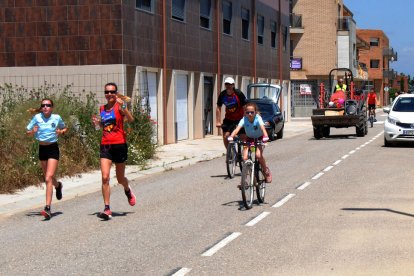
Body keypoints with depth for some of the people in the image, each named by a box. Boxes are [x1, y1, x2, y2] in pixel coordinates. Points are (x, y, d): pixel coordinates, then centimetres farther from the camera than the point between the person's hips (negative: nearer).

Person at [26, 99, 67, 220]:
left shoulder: (57, 118, -4)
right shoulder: (37, 117, -3)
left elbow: (64, 128, 14)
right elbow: (27, 132, 4)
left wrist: (61, 132, -7)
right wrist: (33, 131, -18)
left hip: (53, 149, -3)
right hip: (42, 149, 3)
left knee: (48, 178, -15)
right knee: (48, 177, 19)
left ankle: (48, 208, -19)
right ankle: (58, 185, 56)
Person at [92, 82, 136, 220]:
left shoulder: (119, 106, -5)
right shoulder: (102, 109, 11)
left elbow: (131, 119, -22)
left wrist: (123, 106, -35)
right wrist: (98, 123, 4)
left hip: (119, 145, -3)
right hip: (105, 145, 3)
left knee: (120, 179, 10)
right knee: (105, 177, -11)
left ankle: (128, 190, 46)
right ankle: (107, 209, -10)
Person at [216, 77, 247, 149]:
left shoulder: (238, 93, -19)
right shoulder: (222, 95, -10)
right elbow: (218, 108, -3)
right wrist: (218, 122, -7)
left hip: (240, 118, -2)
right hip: (229, 119, 3)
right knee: (225, 136, -9)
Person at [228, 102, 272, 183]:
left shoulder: (258, 118, -25)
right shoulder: (244, 119, -21)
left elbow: (262, 127, -41)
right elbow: (237, 128, -35)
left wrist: (265, 136, -61)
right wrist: (231, 136, -54)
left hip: (259, 138, -2)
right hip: (249, 138, 2)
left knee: (258, 155, -25)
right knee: (245, 158, -13)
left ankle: (266, 171, 1)